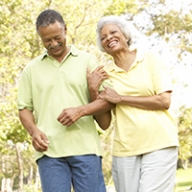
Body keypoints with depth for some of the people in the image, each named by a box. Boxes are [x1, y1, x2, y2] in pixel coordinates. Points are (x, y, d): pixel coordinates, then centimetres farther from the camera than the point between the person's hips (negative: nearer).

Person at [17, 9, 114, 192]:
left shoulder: (87, 60, 8)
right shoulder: (32, 69, 13)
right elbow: (24, 108, 14)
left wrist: (81, 110, -14)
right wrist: (33, 131, -5)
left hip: (85, 148, -1)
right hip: (50, 150, 1)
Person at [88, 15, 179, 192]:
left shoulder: (150, 58, 0)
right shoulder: (105, 72, 8)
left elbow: (164, 101, -9)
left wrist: (120, 99, -9)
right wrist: (93, 90, -9)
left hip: (159, 143, -3)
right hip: (125, 148, 3)